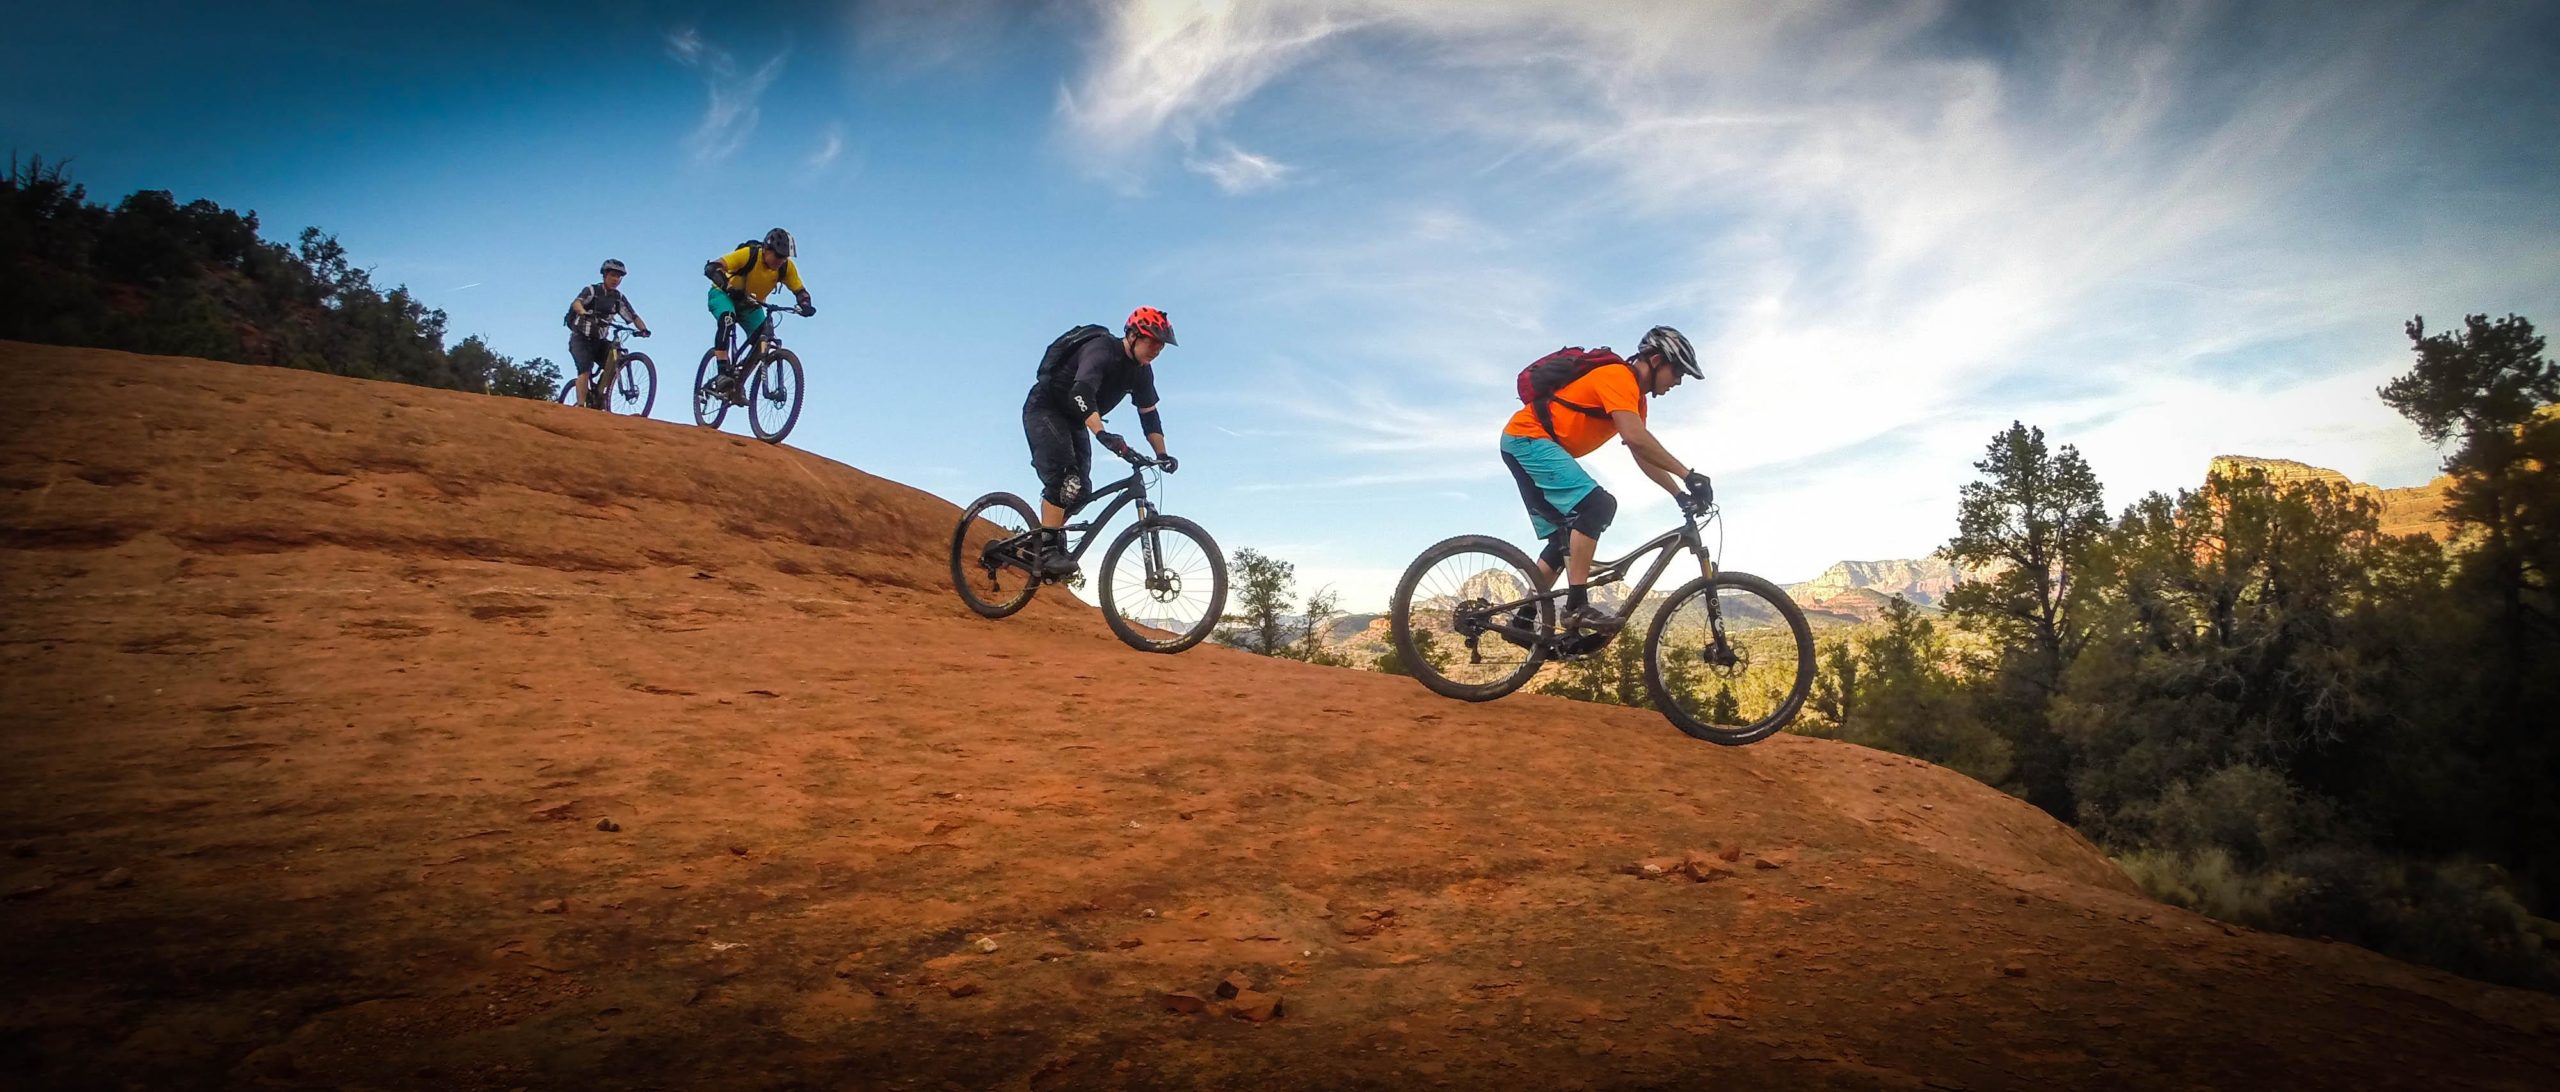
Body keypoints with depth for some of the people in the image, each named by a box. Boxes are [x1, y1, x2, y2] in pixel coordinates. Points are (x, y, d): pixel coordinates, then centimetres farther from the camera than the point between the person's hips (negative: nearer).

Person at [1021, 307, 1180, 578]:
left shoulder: (1141, 372, -2)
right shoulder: (1101, 350, -27)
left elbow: (1149, 414, 6)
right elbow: (1081, 394, -41)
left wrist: (1162, 455, -4)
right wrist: (1103, 435, -53)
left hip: (1074, 420, 8)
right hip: (1044, 410, -8)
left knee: (1082, 490, -1)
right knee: (1064, 478, -24)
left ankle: (1039, 541, 12)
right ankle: (1047, 548, -23)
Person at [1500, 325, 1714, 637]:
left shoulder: (1634, 396, 17)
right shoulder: (1618, 376, -15)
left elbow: (1644, 455, 16)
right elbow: (1635, 436, -30)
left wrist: (1680, 494, 5)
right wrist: (1688, 475, -29)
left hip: (1524, 445, 11)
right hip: (1528, 438, -11)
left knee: (1566, 540, 11)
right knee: (1597, 505, -24)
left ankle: (1523, 620, 13)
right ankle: (1576, 608, -27)